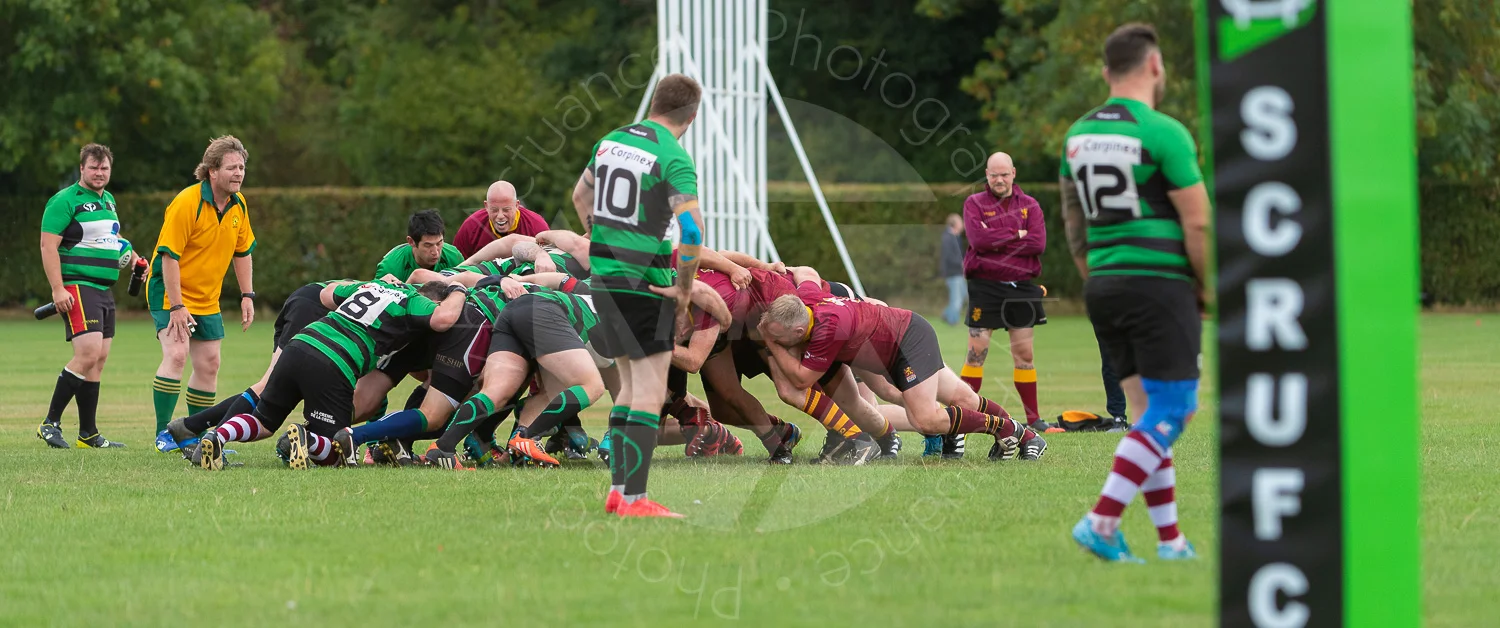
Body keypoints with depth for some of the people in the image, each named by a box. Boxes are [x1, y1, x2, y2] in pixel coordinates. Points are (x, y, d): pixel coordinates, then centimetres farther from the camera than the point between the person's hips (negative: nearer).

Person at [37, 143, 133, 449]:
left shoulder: (108, 200, 18)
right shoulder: (65, 201, -9)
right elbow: (48, 245, -14)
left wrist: (130, 255, 16)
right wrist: (58, 289, -22)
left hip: (104, 290, 9)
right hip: (77, 287, -9)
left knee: (99, 359, 7)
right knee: (88, 354, -19)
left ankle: (88, 435, 11)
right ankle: (50, 423, -11)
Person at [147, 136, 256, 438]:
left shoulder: (238, 205, 1)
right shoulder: (187, 203, -23)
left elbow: (242, 251, 14)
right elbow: (169, 255, -23)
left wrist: (247, 295, 7)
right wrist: (177, 306, -26)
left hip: (207, 299, 8)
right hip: (171, 292, -8)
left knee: (209, 365, 8)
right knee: (176, 354, -22)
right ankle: (163, 434, -21)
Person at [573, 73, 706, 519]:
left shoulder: (612, 142, 9)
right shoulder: (673, 158, -14)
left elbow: (580, 196, 26)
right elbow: (692, 231, -24)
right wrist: (684, 291, -13)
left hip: (603, 279, 8)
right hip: (645, 283, -8)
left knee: (631, 386, 18)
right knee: (650, 394, -6)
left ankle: (617, 490, 18)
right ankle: (634, 499, -10)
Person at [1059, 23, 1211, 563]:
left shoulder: (1078, 135, 10)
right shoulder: (1163, 133, -11)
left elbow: (1073, 224, 16)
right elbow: (1198, 224, -12)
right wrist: (1208, 287, 1)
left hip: (1104, 288, 7)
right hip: (1161, 285, -7)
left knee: (1149, 412, 12)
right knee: (1169, 416, -4)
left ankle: (1170, 539, 9)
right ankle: (1101, 523, -14)